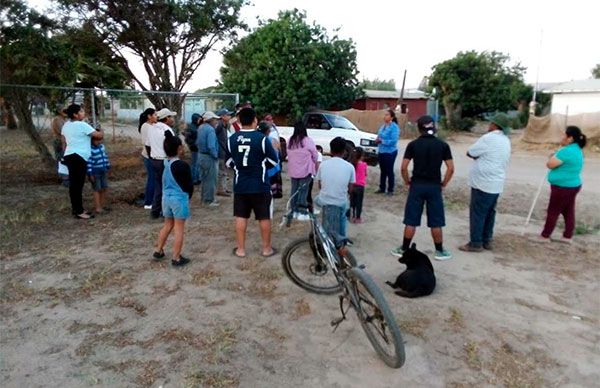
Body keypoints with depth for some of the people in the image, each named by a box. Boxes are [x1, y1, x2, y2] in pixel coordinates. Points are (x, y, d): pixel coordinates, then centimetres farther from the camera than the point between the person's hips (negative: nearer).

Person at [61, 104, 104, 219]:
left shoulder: (66, 125, 14)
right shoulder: (82, 125, -13)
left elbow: (64, 141, 21)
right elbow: (99, 135, -13)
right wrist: (102, 131, 10)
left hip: (69, 156, 9)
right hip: (78, 158, -9)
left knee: (73, 184, 14)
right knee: (78, 185, -5)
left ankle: (75, 208, 22)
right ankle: (79, 212, -1)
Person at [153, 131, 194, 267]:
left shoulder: (165, 163, 0)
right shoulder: (183, 166, -18)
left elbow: (166, 182, 10)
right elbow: (189, 185, -10)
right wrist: (188, 197, 8)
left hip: (166, 197, 7)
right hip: (179, 199, -7)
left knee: (168, 225, 23)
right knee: (179, 229, 3)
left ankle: (158, 251, 32)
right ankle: (176, 258, 9)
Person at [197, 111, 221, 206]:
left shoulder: (201, 127, 9)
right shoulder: (210, 129, -19)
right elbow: (211, 146, -26)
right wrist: (216, 156, -14)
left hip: (201, 155, 9)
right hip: (209, 157, -9)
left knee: (204, 178, 19)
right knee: (211, 179, 1)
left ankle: (204, 197, 30)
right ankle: (209, 200, 8)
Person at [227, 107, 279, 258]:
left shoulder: (232, 139, -2)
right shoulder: (262, 138, -14)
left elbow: (228, 162, 7)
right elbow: (274, 161, -5)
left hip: (240, 185, 3)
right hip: (260, 185, -3)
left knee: (241, 217, 12)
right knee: (264, 217, 9)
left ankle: (240, 249, 19)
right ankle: (266, 248, 20)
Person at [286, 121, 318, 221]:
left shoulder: (290, 141, 1)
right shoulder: (307, 140, -13)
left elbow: (288, 154, 6)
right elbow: (315, 155, -6)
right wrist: (314, 163, 13)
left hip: (293, 170, 5)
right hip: (305, 169, -5)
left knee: (294, 190, 13)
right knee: (303, 191, -2)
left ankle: (294, 211, 19)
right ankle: (302, 213, -2)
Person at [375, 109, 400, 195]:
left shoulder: (394, 127, -15)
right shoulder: (383, 126, 9)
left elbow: (394, 141, -21)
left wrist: (382, 141, -21)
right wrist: (377, 140, -2)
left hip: (390, 152, -8)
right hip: (381, 151, 8)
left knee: (389, 171, 1)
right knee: (383, 170, 15)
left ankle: (390, 190, 12)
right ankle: (382, 188, 25)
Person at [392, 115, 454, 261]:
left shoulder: (413, 144, -3)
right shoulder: (442, 145, 0)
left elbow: (403, 167, -7)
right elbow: (451, 168, -4)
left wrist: (407, 182, 7)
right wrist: (443, 184, 6)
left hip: (417, 185, 0)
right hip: (434, 186, 0)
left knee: (411, 221, 7)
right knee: (436, 222, 9)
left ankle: (404, 249, 15)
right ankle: (439, 251, 20)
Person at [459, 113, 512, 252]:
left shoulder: (488, 138, -15)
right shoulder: (506, 141, 13)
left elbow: (470, 153, -8)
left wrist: (478, 156, 9)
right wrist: (481, 156, 7)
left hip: (483, 183, -9)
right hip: (496, 184, 9)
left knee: (477, 213, -2)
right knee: (489, 213, 15)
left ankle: (476, 243, 3)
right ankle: (486, 241, 23)